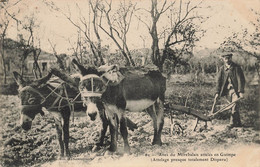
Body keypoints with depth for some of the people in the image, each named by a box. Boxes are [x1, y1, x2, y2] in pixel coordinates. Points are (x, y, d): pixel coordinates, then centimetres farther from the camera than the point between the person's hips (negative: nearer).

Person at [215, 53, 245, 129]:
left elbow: (241, 80, -9)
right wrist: (217, 92, -2)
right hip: (227, 90, 4)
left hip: (235, 89, -4)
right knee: (232, 107, 7)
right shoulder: (222, 69, 6)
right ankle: (238, 123, 16)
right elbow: (218, 80, 5)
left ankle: (232, 123, -8)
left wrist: (241, 91, -16)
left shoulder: (236, 67, -5)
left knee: (234, 106, -13)